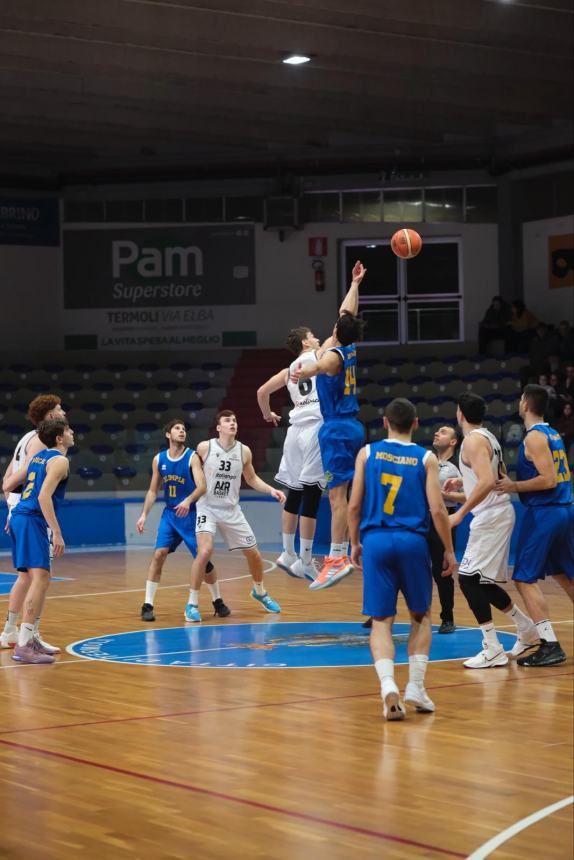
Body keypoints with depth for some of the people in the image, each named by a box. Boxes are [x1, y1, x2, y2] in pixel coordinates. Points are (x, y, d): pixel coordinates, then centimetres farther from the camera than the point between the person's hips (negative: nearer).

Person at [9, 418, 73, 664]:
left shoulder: (39, 456, 19)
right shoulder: (59, 460, -8)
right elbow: (44, 496, -20)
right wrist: (57, 533, -22)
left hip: (20, 517, 10)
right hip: (32, 521, -10)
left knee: (39, 579, 17)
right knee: (40, 578, -15)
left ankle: (29, 638, 22)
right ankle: (22, 646, -23)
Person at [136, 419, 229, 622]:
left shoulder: (192, 457, -9)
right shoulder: (159, 460, 3)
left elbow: (202, 486, -21)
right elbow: (153, 491, 11)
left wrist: (188, 501, -39)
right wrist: (144, 515, 1)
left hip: (190, 514, -3)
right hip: (169, 514, 3)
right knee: (158, 555, -12)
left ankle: (218, 602, 20)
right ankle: (148, 605, -10)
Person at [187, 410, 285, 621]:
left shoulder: (244, 451, -1)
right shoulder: (204, 448, -10)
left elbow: (252, 479, 12)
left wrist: (271, 490, -2)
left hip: (231, 510, 4)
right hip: (207, 508, -4)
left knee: (253, 553, 9)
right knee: (205, 550, -25)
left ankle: (259, 592, 38)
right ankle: (192, 604, -14)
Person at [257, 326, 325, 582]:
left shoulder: (289, 370, 19)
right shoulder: (319, 356, 5)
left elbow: (262, 391, 23)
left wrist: (267, 414, 37)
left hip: (296, 429, 7)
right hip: (316, 428, -7)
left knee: (294, 495, 14)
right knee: (311, 496, -6)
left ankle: (288, 554, 19)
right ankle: (304, 562, -6)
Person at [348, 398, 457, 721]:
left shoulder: (368, 453, 6)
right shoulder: (426, 458, 3)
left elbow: (354, 505, 4)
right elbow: (437, 509, -3)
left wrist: (355, 543, 18)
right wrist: (449, 550, 7)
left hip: (376, 540, 0)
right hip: (412, 541, 0)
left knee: (381, 620, 3)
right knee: (421, 616, 18)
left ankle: (388, 686, -18)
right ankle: (416, 688, 12)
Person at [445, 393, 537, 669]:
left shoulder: (473, 440, -15)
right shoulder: (488, 437, 15)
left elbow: (488, 482, -27)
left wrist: (460, 513, -25)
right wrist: (462, 483, 24)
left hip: (490, 517, -10)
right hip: (498, 513, 10)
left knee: (468, 579, -10)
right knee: (481, 581, 17)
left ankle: (493, 650, -11)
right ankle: (525, 627, 26)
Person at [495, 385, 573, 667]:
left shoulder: (534, 437, -13)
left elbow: (548, 480, -21)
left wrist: (514, 486, -14)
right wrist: (514, 481, 21)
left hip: (543, 513, -9)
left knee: (525, 579, -6)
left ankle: (550, 646, -12)